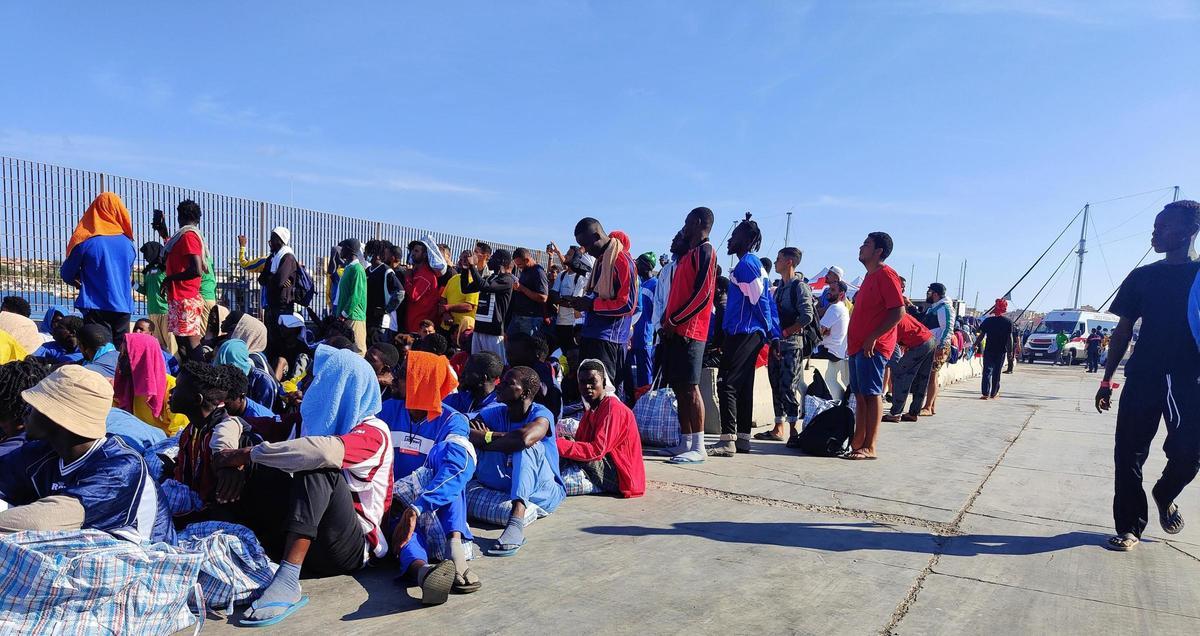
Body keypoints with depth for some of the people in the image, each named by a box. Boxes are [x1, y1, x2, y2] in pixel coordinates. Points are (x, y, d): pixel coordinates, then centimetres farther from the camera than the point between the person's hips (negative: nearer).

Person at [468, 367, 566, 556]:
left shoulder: (541, 415, -15)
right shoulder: (495, 412, -1)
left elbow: (525, 437, -38)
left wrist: (487, 438, -23)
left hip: (546, 493, -4)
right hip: (510, 489, 4)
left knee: (527, 446, -33)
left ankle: (517, 520, -46)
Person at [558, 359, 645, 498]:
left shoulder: (613, 408, -15)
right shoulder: (591, 410, 15)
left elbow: (597, 451, -24)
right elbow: (579, 441, 8)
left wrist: (558, 444, -27)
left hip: (621, 476, -9)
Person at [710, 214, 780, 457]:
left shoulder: (746, 264, -10)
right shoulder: (756, 264, 20)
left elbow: (760, 300, -16)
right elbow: (767, 301, 18)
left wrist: (770, 331, -11)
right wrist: (774, 334, 16)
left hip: (742, 333, -10)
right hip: (753, 334, 10)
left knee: (726, 383, -11)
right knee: (743, 385, 11)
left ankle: (727, 439, -15)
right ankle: (742, 438, 14)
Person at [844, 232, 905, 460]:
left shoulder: (885, 274, -10)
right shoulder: (870, 275, 20)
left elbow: (899, 312, -17)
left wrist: (873, 337, -20)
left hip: (873, 347, -10)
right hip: (857, 345, 10)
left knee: (872, 394, -9)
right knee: (860, 395, 12)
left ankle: (869, 448, -7)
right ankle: (857, 441, 18)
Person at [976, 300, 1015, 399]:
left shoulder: (988, 320, -4)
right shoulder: (1008, 322, -4)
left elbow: (981, 335, -3)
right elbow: (1010, 337, -4)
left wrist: (976, 344, 8)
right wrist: (1010, 350, 3)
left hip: (989, 350, -1)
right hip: (1001, 351, 1)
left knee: (987, 371, 1)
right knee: (997, 372, 11)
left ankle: (986, 393, -8)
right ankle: (994, 393, 18)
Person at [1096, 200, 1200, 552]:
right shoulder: (1142, 277, 8)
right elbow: (1123, 331, 10)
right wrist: (1107, 380, 7)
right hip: (1142, 377, 2)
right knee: (1129, 454, 0)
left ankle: (1164, 495, 27)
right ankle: (1129, 527, 12)